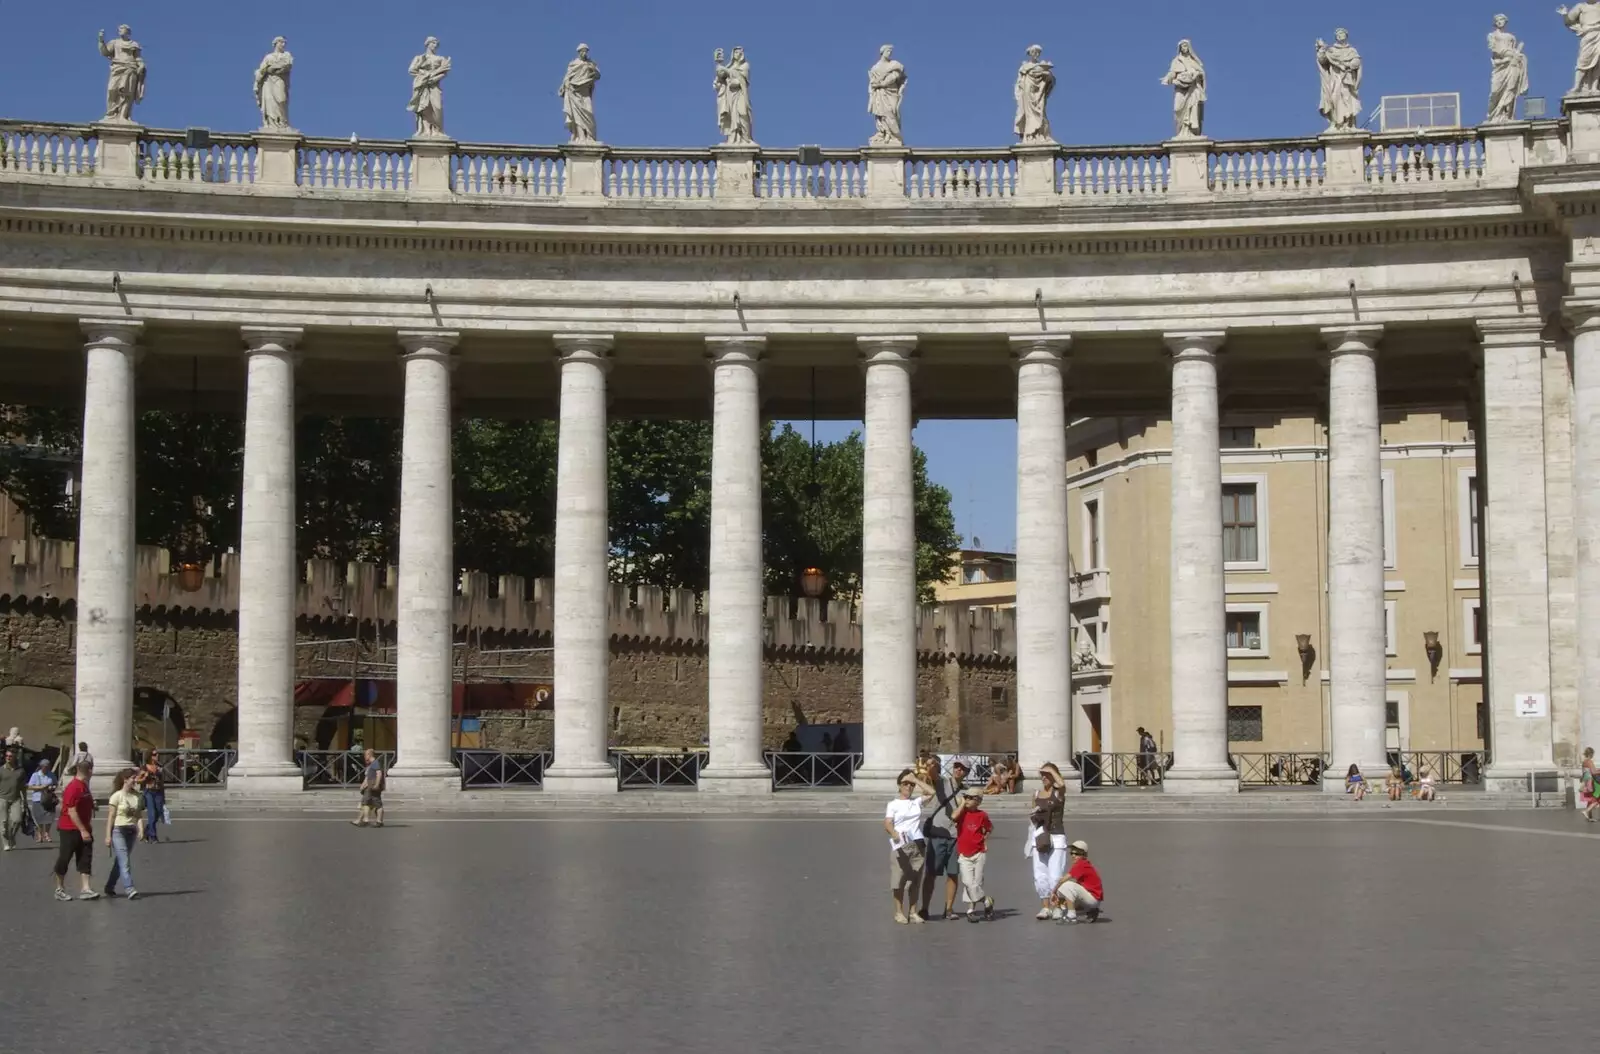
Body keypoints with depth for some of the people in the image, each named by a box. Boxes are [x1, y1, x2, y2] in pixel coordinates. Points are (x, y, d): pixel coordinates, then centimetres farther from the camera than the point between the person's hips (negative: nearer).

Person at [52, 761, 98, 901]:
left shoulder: (84, 786, 13)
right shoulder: (73, 787, -18)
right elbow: (71, 811, -22)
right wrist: (83, 830, -23)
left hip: (83, 829, 9)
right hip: (70, 830, -9)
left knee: (85, 858, 0)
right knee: (64, 858, 3)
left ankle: (86, 889, -4)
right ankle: (60, 889, 13)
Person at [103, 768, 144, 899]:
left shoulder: (137, 796, 7)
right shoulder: (117, 796, -8)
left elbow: (139, 815, 7)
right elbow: (110, 817, -7)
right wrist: (108, 835, -11)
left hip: (131, 831, 6)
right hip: (118, 831, -5)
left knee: (120, 861, 12)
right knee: (124, 862, -11)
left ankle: (109, 887, 25)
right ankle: (129, 889, -17)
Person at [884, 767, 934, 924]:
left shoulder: (917, 801, 11)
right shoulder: (893, 804, 1)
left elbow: (931, 792, -2)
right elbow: (887, 824, -10)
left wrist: (916, 779, 1)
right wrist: (894, 833, -31)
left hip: (917, 844, 3)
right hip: (900, 845, -3)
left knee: (914, 880, 6)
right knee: (899, 879, -1)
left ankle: (913, 912, 13)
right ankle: (899, 912, 8)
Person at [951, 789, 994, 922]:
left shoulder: (982, 815, -3)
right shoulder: (962, 812, 0)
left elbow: (990, 828, 13)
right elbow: (954, 816, -22)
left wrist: (985, 839, 2)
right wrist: (962, 803, -13)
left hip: (979, 853, -1)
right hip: (964, 854, 1)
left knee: (977, 882, 3)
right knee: (968, 882, -10)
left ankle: (971, 910, 18)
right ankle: (986, 901, 7)